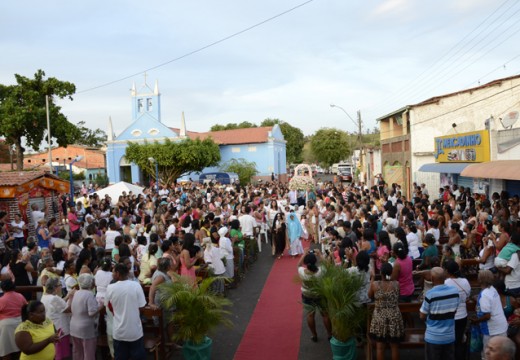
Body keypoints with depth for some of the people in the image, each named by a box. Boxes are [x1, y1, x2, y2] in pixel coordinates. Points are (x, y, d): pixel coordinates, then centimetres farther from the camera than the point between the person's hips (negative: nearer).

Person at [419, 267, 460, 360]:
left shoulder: (430, 294, -20)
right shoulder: (455, 291, -6)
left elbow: (422, 316, -11)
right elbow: (454, 310, 9)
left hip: (433, 337, -4)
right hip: (450, 336, 4)